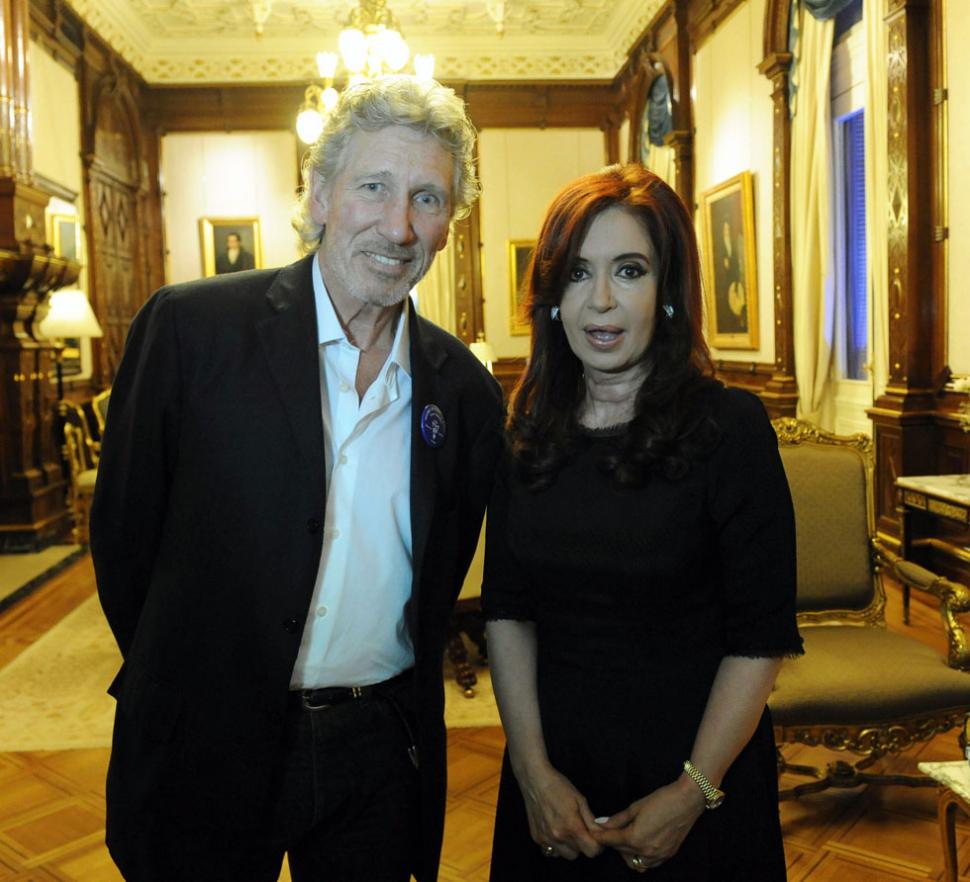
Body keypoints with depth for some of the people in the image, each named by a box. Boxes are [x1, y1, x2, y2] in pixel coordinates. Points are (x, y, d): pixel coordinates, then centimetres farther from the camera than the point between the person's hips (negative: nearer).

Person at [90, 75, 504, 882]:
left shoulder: (465, 387, -2)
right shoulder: (190, 326, -12)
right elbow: (124, 527, -4)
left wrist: (397, 697, 11)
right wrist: (185, 686, 3)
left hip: (384, 755, 3)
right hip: (211, 750, -2)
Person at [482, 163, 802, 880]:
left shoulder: (731, 426, -13)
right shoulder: (528, 435, -1)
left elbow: (761, 638, -13)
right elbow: (507, 612, 0)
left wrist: (693, 793, -14)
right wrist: (533, 771, -6)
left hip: (693, 771, -3)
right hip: (555, 771, 4)